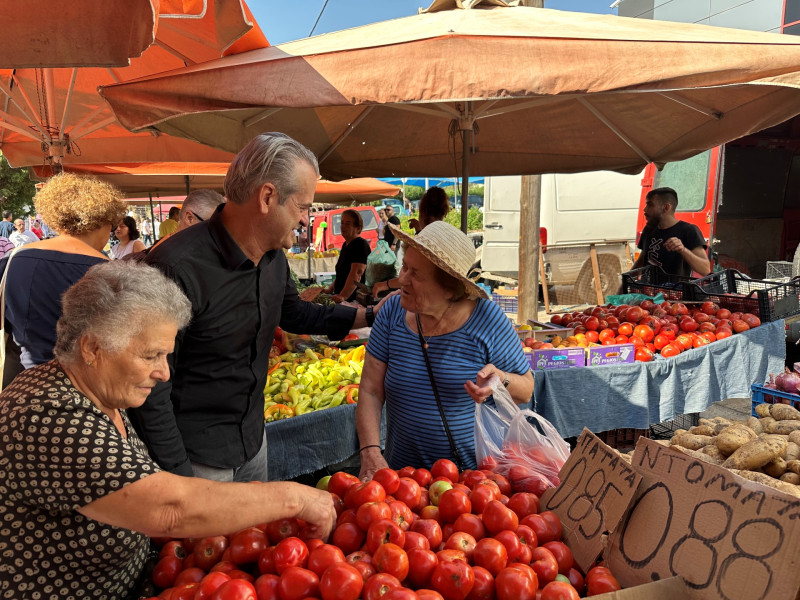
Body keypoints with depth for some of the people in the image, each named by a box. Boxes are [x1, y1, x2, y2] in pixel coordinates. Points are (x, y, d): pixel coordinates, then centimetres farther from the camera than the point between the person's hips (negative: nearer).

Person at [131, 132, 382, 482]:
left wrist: (370, 315, 13)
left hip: (253, 442, 8)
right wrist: (180, 479, -20)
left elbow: (295, 314, 19)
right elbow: (151, 392, -23)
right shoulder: (177, 268, -27)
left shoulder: (274, 257, -1)